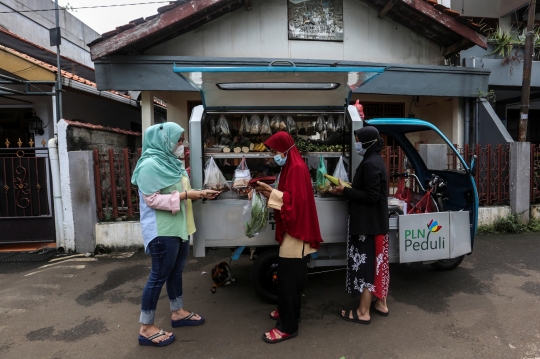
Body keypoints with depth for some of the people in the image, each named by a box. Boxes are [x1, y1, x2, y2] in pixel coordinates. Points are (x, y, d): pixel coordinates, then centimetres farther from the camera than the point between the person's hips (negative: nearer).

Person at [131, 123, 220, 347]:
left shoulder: (171, 162, 11)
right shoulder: (150, 165, -17)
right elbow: (152, 200, -21)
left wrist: (200, 193, 5)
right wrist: (186, 195, -23)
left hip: (179, 226, 9)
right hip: (162, 230, -9)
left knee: (176, 271, 19)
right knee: (159, 276, 1)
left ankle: (178, 313, 36)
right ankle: (146, 329, 17)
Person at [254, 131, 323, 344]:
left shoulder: (297, 168, -17)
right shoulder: (291, 167, 14)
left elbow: (296, 199, -24)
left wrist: (272, 193, -20)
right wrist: (269, 192, 3)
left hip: (296, 230, -10)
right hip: (291, 228, 10)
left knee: (288, 276, -4)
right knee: (289, 274, 18)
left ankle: (288, 326, 6)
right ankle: (287, 311, 32)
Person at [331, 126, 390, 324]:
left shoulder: (370, 164, -19)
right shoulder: (375, 160, 12)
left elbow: (371, 196, -23)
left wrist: (346, 191, -17)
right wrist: (347, 189, 7)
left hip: (367, 223, -10)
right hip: (376, 222, 10)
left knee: (365, 264, -1)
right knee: (376, 262, 17)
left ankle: (363, 312, 10)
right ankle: (381, 304, 31)